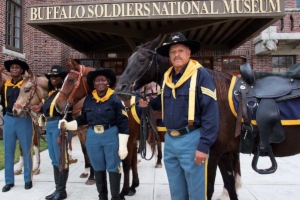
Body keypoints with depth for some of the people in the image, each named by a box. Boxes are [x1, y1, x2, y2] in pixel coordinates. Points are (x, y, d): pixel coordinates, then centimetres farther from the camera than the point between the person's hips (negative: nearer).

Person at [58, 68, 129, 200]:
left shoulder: (114, 100, -11)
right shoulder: (88, 100, 3)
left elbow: (123, 124, -12)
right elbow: (82, 119, 12)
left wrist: (123, 146, -15)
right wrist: (67, 124, -3)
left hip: (111, 136, -4)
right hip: (93, 137, 5)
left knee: (113, 168, 6)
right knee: (98, 168, 16)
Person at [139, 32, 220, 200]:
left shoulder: (200, 75, -13)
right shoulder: (167, 77, 8)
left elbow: (211, 113, -17)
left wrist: (204, 146, -20)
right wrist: (149, 102, 3)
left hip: (191, 140, -6)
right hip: (169, 139, 7)